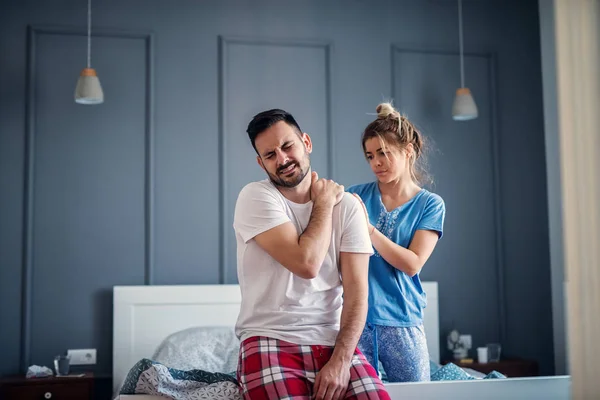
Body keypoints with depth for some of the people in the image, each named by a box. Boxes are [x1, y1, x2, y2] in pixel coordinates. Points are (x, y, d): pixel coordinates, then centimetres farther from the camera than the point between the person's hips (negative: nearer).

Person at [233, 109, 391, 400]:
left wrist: (340, 360, -16)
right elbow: (307, 263, -16)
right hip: (270, 340, -2)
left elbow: (356, 291, -3)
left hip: (333, 341, 2)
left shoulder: (347, 206, 4)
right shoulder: (256, 197, -5)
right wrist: (324, 204, -1)